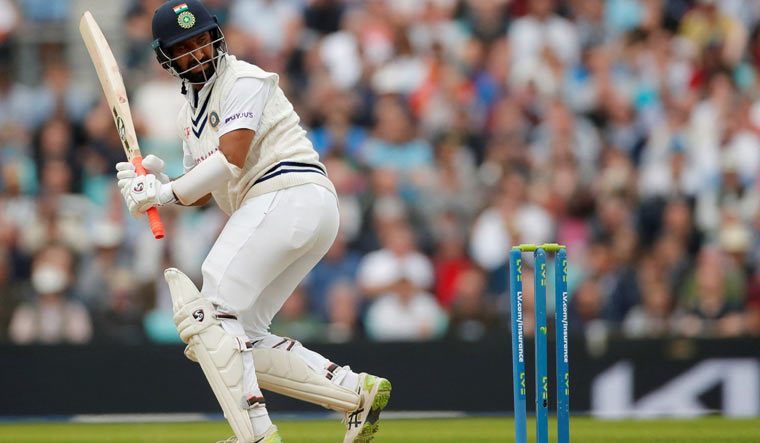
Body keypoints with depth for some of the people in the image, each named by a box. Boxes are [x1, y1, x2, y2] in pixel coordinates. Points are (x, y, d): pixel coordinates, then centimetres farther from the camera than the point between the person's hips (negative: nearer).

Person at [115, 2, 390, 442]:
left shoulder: (244, 81, -3)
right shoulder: (190, 114, 25)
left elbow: (231, 158, -16)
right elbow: (202, 190, 21)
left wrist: (167, 192, -12)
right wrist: (153, 184, 2)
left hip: (290, 193, -10)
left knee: (206, 315, -16)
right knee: (242, 340, 6)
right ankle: (358, 391, 1)